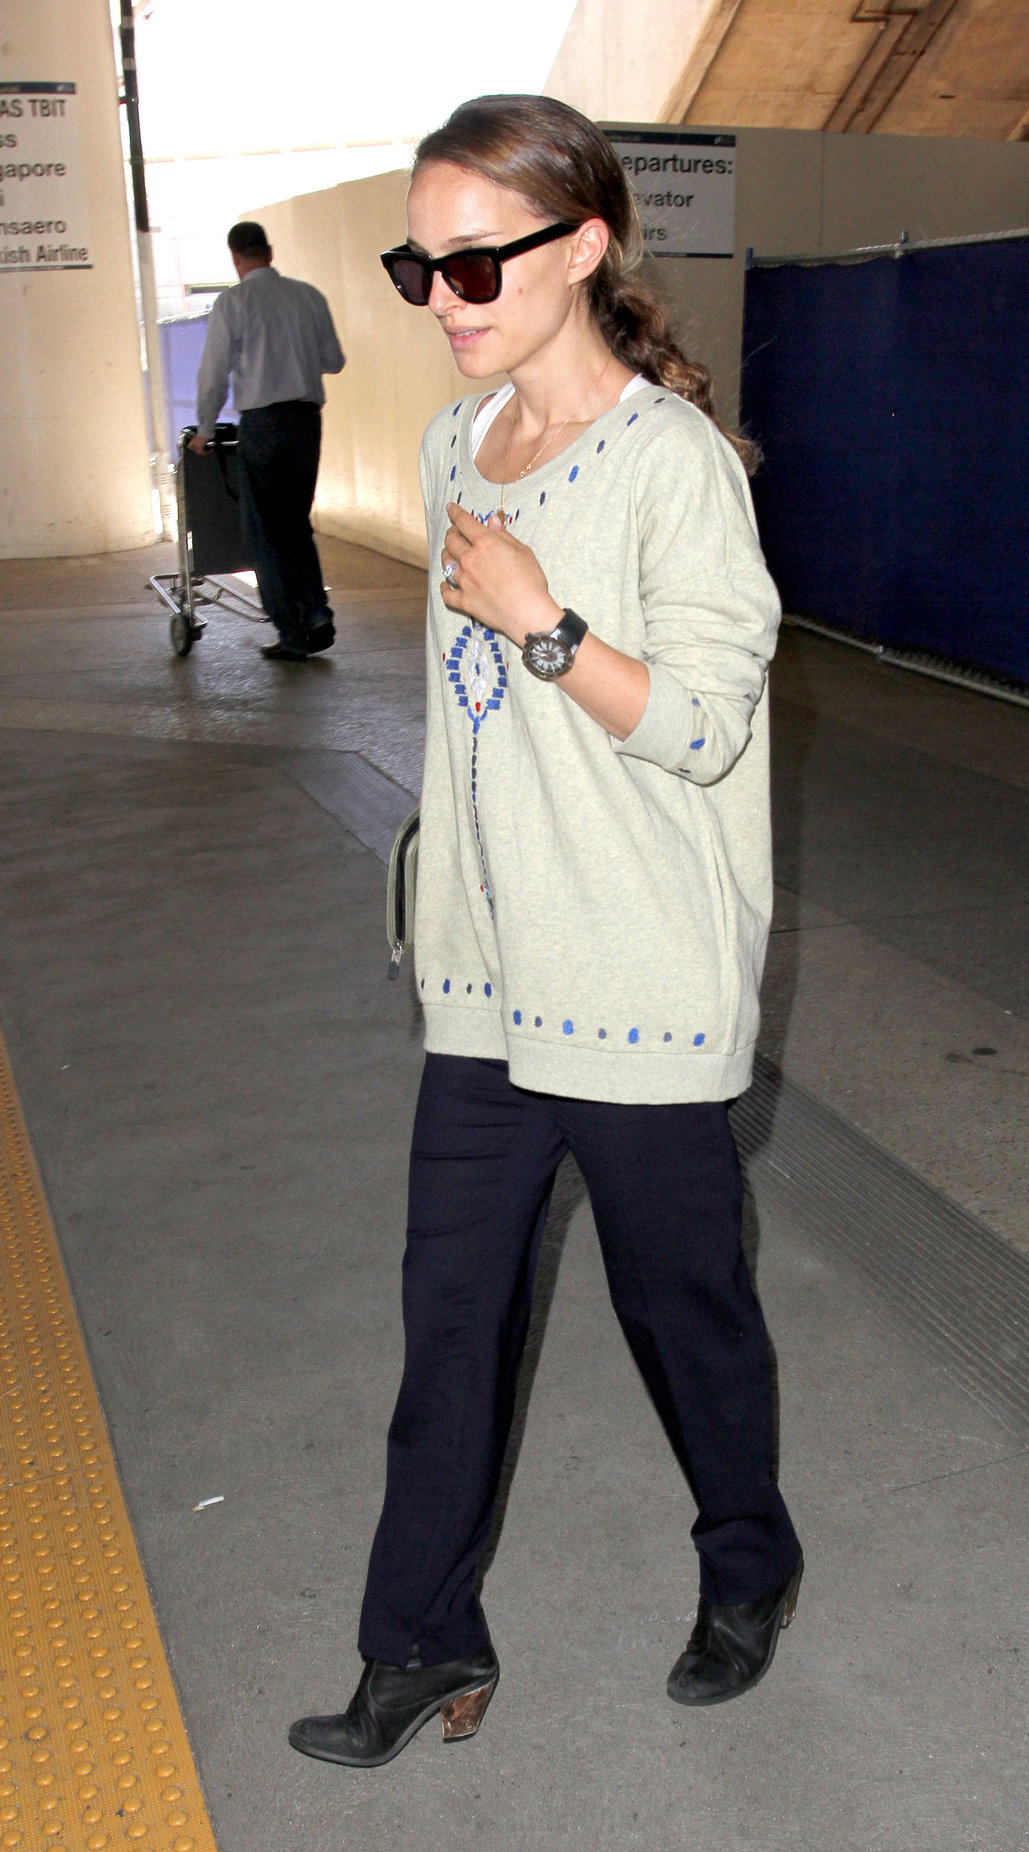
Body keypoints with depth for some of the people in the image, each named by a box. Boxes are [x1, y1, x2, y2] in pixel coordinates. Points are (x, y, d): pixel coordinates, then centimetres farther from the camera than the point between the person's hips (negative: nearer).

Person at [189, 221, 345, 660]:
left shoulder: (233, 301, -5)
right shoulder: (309, 296, 7)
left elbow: (214, 372, -3)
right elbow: (334, 361, 14)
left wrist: (204, 430, 9)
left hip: (262, 422, -4)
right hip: (307, 419, 4)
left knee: (266, 532, 4)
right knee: (297, 524, 17)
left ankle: (292, 636, 2)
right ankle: (317, 615, 3)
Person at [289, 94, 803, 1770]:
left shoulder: (673, 460, -14)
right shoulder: (457, 448, 9)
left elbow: (704, 726, -16)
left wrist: (539, 622, -22)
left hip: (643, 987, -6)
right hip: (489, 972, 7)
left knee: (681, 1298, 12)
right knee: (451, 1308, 11)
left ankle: (750, 1568, 40)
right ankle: (425, 1647, 28)